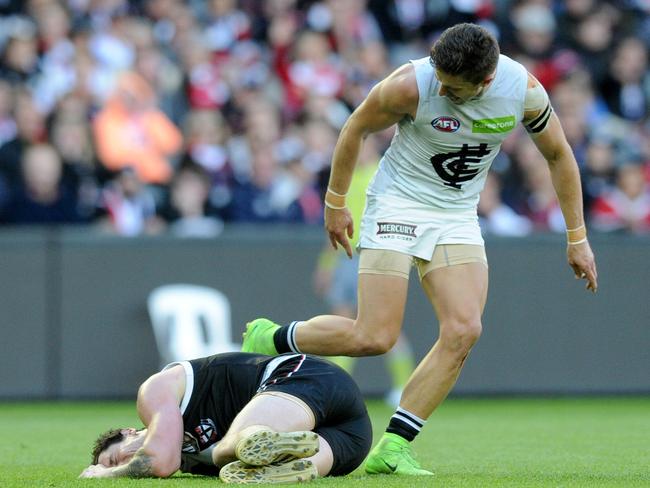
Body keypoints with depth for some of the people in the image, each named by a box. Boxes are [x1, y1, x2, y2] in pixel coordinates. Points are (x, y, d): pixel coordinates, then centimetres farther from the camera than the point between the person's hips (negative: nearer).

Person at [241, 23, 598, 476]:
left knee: (464, 331, -15)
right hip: (398, 203, -4)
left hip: (458, 217, 4)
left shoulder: (525, 90, -14)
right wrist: (335, 203, 2)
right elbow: (355, 128, -6)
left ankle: (392, 448, -9)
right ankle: (270, 339, 12)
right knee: (373, 338, -14)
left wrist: (577, 238, 6)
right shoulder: (411, 85, -24)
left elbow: (558, 155, 3)